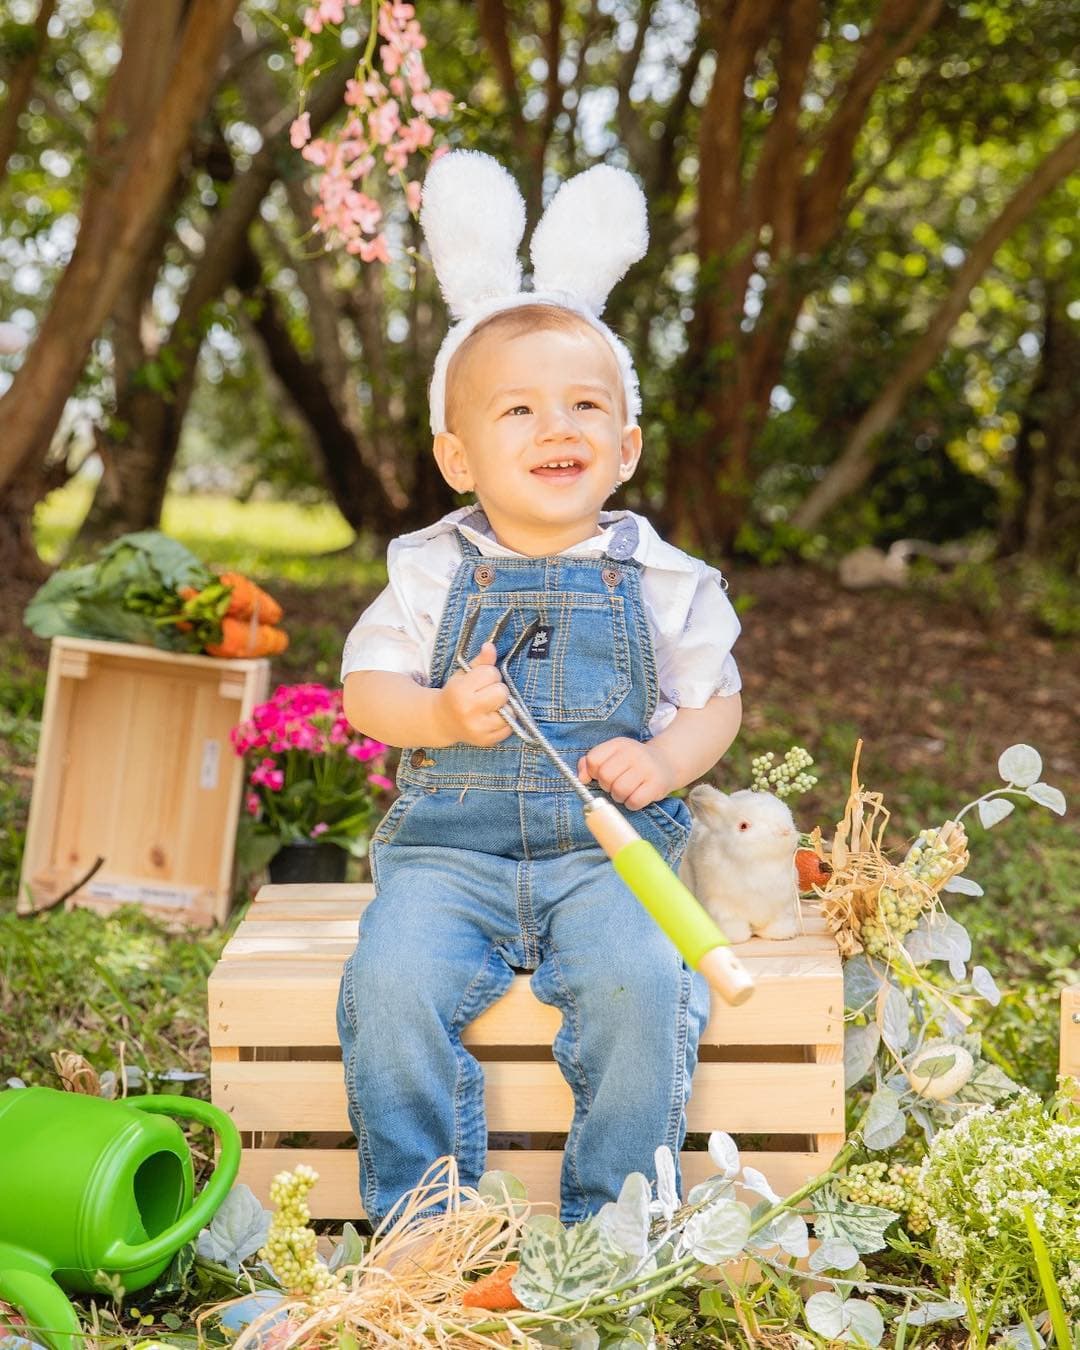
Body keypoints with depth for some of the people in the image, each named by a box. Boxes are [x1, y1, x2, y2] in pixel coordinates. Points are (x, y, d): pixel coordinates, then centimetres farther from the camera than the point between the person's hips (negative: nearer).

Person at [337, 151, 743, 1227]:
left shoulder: (658, 579, 6)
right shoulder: (433, 570, 5)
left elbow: (716, 699, 12)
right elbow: (365, 689, 6)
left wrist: (663, 760, -9)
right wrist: (443, 714, -15)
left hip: (607, 846, 0)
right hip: (448, 845, 1)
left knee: (639, 982, -27)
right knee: (393, 985, -24)